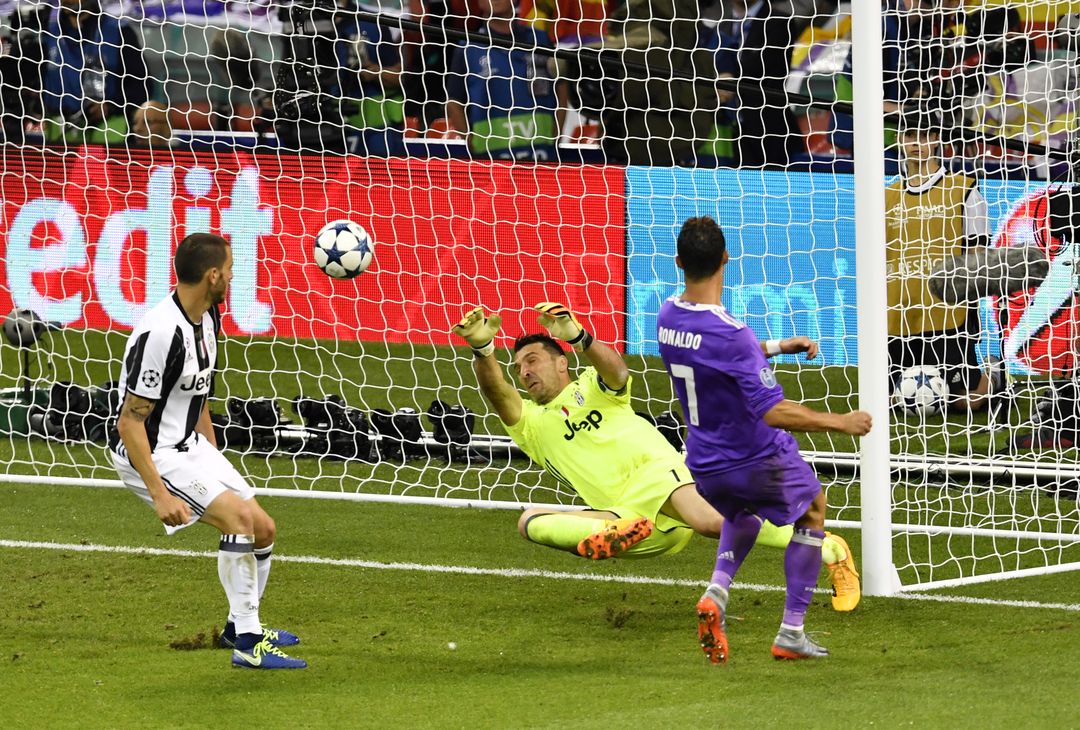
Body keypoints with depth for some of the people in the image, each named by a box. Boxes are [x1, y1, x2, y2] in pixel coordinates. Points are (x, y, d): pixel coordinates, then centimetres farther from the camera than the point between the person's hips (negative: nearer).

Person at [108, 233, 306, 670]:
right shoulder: (162, 333, -28)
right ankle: (247, 644, -18)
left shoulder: (207, 318, 3)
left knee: (263, 530, 10)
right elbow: (130, 422, -26)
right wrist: (160, 494, -29)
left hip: (188, 445, 10)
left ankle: (239, 626, 34)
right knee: (239, 515, -24)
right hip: (148, 453, -10)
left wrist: (215, 461, 23)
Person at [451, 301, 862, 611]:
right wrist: (483, 349, -21)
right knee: (530, 522, -18)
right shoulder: (529, 423, 23)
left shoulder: (592, 387, 19)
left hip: (654, 473, -3)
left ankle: (829, 551, -26)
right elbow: (496, 391, 2)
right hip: (619, 512, 3)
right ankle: (612, 535, -43)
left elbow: (616, 371, -7)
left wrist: (578, 337, -28)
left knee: (709, 521, -34)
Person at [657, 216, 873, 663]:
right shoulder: (731, 335, -30)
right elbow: (774, 412, -32)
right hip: (759, 460, -6)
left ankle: (717, 591, 9)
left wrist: (778, 347, 19)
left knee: (744, 512, 38)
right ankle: (792, 633, 20)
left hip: (705, 468, 6)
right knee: (812, 511, 24)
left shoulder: (667, 316, -6)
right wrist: (840, 422, -23)